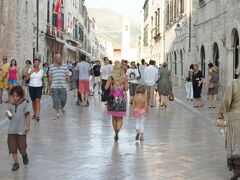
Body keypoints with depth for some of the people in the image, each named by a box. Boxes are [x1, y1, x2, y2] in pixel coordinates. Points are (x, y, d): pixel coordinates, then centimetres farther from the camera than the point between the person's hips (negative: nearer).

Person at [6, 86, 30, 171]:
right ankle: (16, 163, 14)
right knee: (12, 146, 3)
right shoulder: (11, 105, 5)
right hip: (12, 130, 3)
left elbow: (27, 115, -3)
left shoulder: (24, 104, -5)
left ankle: (24, 155, 35)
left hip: (21, 129, -3)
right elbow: (10, 117, 12)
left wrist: (28, 126, -8)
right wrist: (8, 115, -10)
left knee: (22, 146, 1)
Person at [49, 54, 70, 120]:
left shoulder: (65, 66, 5)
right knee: (55, 101, 0)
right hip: (54, 86, 0)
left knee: (63, 99, 3)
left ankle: (62, 108, 35)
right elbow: (50, 77, 8)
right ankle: (57, 114, 8)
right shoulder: (51, 67, 6)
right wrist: (50, 85, 7)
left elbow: (67, 75, 7)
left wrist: (68, 82, 0)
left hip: (63, 86, 0)